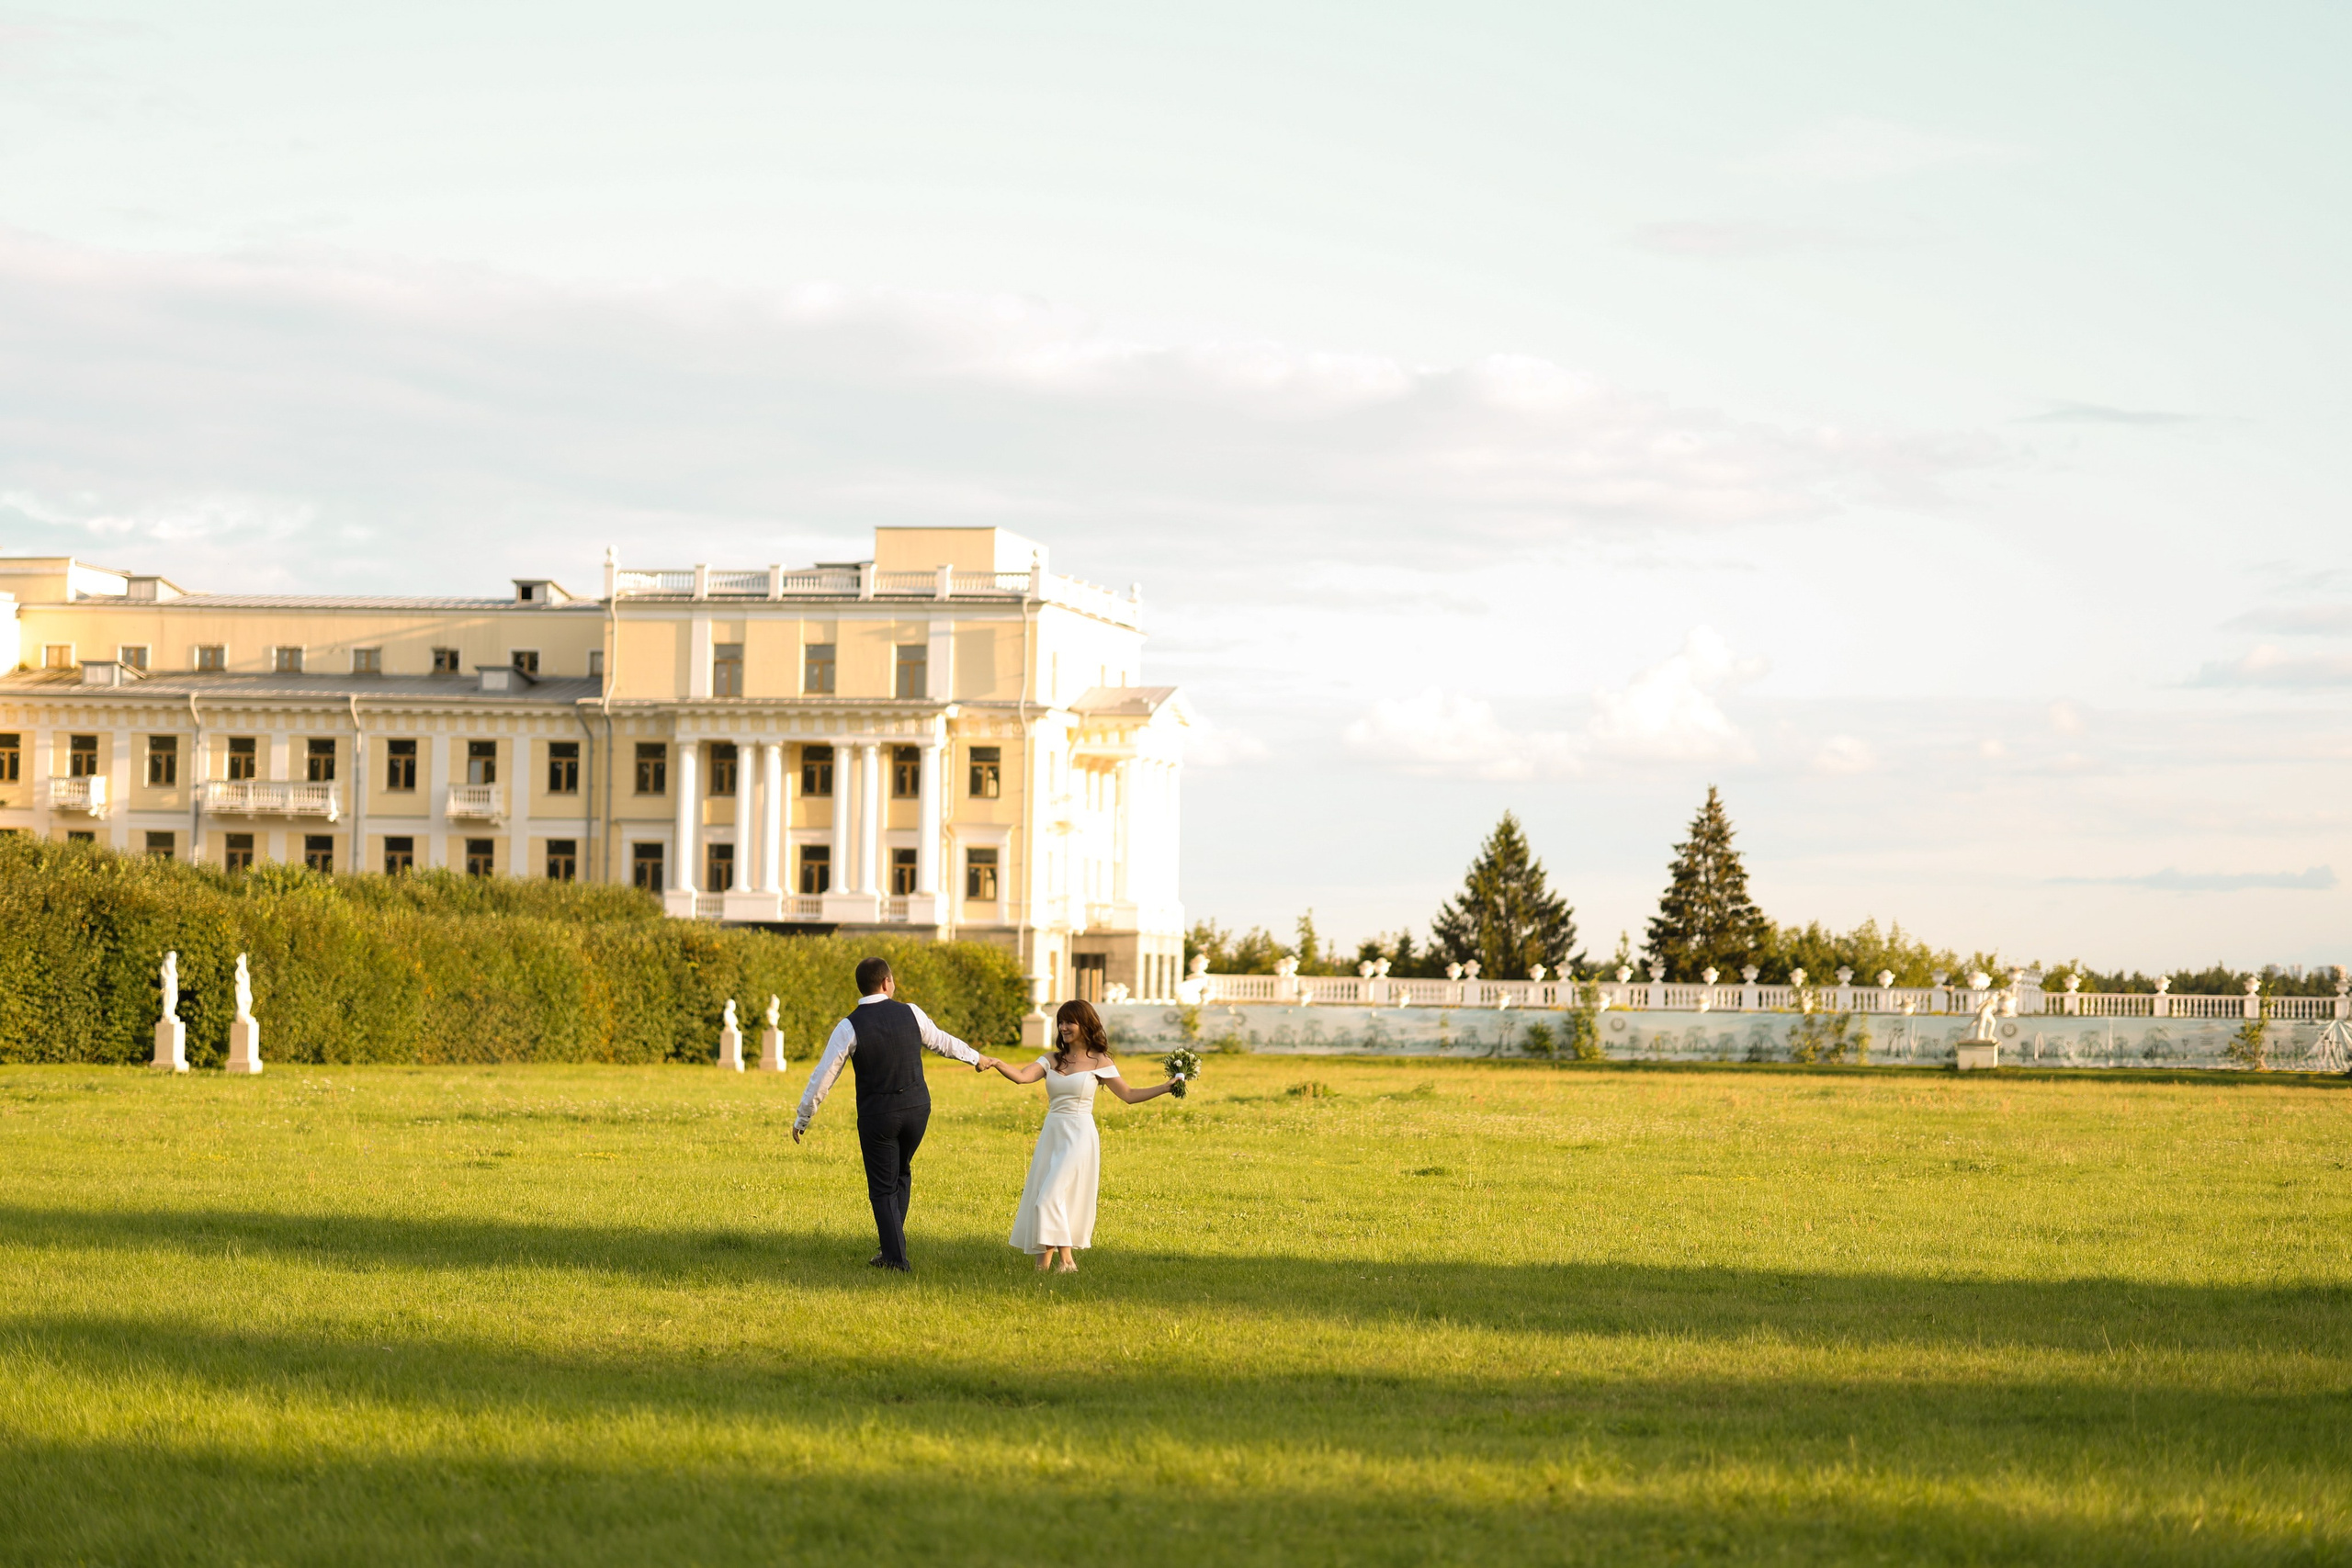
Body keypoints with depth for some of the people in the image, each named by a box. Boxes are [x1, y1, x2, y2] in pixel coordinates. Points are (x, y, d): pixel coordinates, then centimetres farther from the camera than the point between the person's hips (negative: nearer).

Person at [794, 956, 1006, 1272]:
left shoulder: (850, 1027, -11)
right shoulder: (910, 1013, -3)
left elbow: (823, 1076, -7)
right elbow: (942, 1040, 14)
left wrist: (802, 1118, 4)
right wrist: (976, 1058, 33)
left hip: (877, 1115, -3)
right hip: (917, 1108, 3)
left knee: (883, 1188, 6)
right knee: (901, 1173, 24)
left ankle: (896, 1258, 2)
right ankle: (893, 1245, 23)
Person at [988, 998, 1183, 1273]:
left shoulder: (1099, 1062, 0)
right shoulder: (1052, 1061, 10)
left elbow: (1129, 1095, 3)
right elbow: (1022, 1076, -4)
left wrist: (1166, 1087, -6)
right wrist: (995, 1063, -19)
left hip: (1079, 1137, -5)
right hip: (1051, 1135, 5)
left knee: (1051, 1196, -15)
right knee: (1040, 1197, 2)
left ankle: (1067, 1259, -12)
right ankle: (1044, 1260, 7)